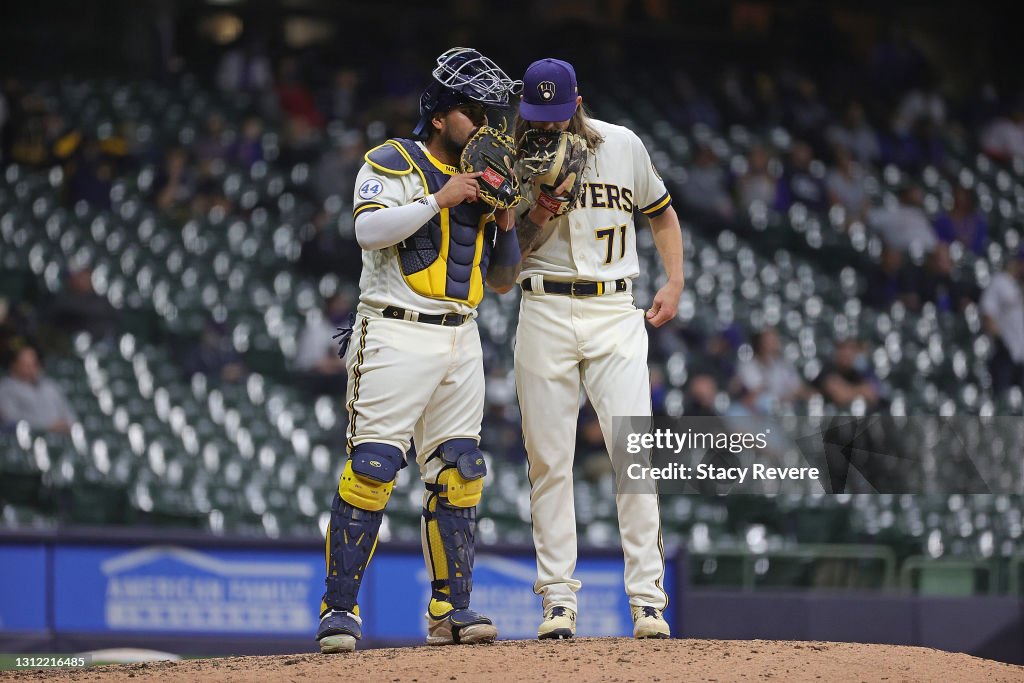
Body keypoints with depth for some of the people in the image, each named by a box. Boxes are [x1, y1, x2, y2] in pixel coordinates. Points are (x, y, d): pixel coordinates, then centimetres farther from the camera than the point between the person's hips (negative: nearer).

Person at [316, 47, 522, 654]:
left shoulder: (479, 182, 19)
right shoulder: (393, 163, 1)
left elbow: (502, 281, 20)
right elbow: (370, 229, -18)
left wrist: (506, 225, 3)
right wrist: (441, 199, -17)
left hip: (461, 338, 7)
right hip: (397, 334, -7)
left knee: (458, 471, 3)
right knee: (373, 466, -13)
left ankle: (451, 610, 9)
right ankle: (340, 610, -11)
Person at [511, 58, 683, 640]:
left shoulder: (623, 146, 6)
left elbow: (661, 211, 20)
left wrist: (675, 282, 8)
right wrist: (539, 213, -18)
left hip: (616, 312, 0)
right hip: (545, 312, 0)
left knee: (634, 452, -10)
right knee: (549, 457, -1)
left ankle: (647, 598, -8)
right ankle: (559, 598, 4)